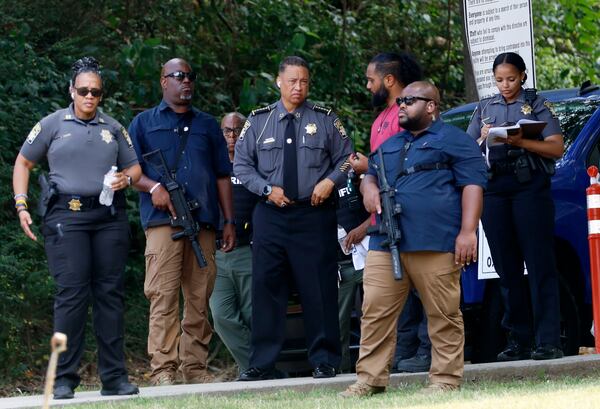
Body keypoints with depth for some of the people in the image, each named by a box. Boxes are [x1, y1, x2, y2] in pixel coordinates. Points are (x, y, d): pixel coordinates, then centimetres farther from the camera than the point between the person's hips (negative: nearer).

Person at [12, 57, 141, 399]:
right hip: (67, 216, -3)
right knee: (72, 293, -11)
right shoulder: (53, 124, 7)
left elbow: (134, 166, 21)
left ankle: (114, 377, 6)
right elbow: (24, 163, 12)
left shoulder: (113, 127, 16)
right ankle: (64, 379, -5)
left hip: (110, 216, 3)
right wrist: (21, 205, 0)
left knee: (110, 293, 2)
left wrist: (126, 177, -3)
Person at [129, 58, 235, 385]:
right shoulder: (144, 123, 14)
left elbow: (222, 175, 20)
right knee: (163, 296, -11)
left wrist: (229, 221, 13)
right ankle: (162, 369, -12)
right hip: (163, 220, -3)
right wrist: (153, 187, -12)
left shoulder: (207, 125, 23)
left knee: (199, 298, 1)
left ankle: (195, 365, 6)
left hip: (204, 221, 3)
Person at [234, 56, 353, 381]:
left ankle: (323, 360, 7)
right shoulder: (258, 121, 7)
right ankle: (262, 363, 6)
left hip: (314, 215, -1)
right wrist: (268, 189, -5)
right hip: (270, 215, 1)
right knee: (266, 287, 0)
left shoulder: (325, 120, 5)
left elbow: (345, 159, 9)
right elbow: (241, 164, 8)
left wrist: (330, 181, -10)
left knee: (319, 289, -1)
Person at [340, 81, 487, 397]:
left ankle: (445, 380, 2)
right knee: (375, 312, 0)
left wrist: (468, 231, -13)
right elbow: (370, 174, 34)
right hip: (385, 244, 6)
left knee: (443, 316, -4)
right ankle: (370, 378, 3)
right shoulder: (390, 145, 25)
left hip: (435, 245, -6)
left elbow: (473, 185, -3)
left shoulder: (454, 141, 4)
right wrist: (368, 186, 8)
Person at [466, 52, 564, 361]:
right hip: (494, 190, 4)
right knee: (507, 268, 3)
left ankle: (548, 341, -12)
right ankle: (519, 341, 6)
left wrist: (520, 142, -16)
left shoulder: (537, 105, 8)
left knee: (539, 265, -9)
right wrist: (483, 139, -5)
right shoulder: (484, 109, 19)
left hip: (530, 187, -4)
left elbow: (557, 148, -3)